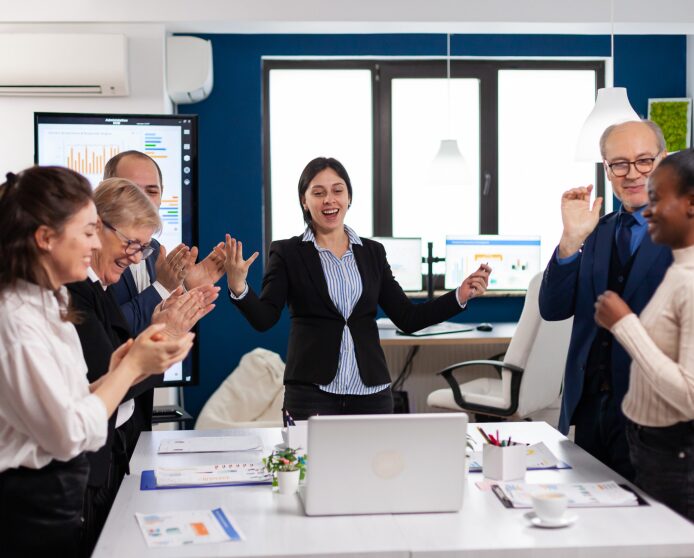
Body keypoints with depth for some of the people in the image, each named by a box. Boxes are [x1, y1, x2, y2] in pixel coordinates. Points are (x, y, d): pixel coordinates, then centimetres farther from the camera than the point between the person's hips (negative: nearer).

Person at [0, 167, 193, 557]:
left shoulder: (50, 302, 8)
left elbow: (65, 406, 7)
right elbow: (69, 435, -23)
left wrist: (118, 376, -7)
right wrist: (132, 366, -15)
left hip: (59, 493, 9)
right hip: (33, 506, -9)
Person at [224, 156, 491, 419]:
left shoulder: (373, 252, 10)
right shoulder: (287, 253, 1)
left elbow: (407, 317, 8)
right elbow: (264, 318, -9)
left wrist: (460, 295, -2)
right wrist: (238, 289, -28)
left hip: (371, 391, 3)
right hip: (312, 390, -3)